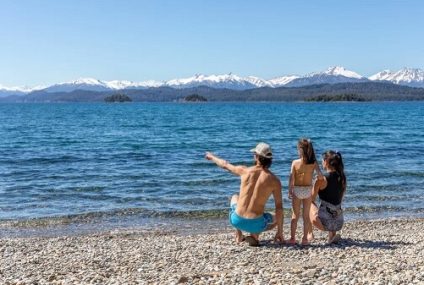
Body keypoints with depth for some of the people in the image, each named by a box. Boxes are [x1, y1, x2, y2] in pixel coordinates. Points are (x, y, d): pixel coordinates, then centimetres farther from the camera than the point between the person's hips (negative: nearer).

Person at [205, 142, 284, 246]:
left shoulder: (245, 171, -4)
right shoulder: (274, 180, -6)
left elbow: (225, 165, 15)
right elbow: (279, 207, -4)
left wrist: (212, 157, 37)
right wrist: (280, 232, 5)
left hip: (237, 221, 2)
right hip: (255, 224, -2)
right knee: (276, 219, 32)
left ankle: (239, 236, 27)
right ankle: (254, 235, 3)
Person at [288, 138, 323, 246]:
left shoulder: (295, 162, -11)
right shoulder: (313, 163, -9)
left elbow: (291, 178, -11)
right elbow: (320, 175, -18)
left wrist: (290, 191, -3)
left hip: (296, 190, -1)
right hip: (308, 190, 1)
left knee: (295, 215, 11)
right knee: (306, 215, 13)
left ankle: (292, 238, 13)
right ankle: (305, 238, 15)